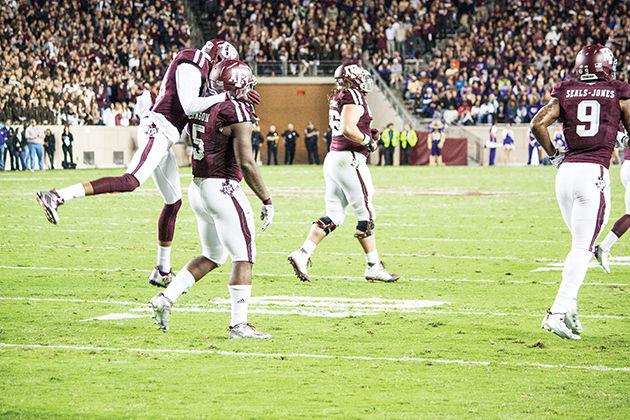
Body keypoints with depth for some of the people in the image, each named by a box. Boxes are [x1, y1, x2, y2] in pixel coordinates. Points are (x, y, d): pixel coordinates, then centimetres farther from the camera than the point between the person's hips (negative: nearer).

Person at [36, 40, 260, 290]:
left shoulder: (197, 68, 23)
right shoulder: (190, 65, -7)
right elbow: (189, 107, -18)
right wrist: (228, 96, -16)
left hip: (162, 138, 11)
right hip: (158, 129, -11)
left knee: (173, 202, 14)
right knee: (130, 182, -27)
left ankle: (163, 271, 20)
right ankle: (56, 197, -34)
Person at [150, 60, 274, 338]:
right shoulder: (237, 113, -14)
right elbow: (246, 163, -18)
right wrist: (266, 200, -12)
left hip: (197, 187, 8)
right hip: (222, 188, -8)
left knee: (212, 256, 20)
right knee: (244, 257, 0)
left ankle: (166, 298, 11)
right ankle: (239, 324, -2)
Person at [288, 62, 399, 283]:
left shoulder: (338, 98, 16)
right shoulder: (354, 96, -12)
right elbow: (348, 129, -23)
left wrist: (368, 134, 14)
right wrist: (368, 141, -9)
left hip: (333, 158, 9)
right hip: (349, 159, -9)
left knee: (334, 215, 10)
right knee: (366, 215, 1)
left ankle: (302, 254, 0)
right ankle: (374, 267, 7)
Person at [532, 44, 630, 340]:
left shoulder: (565, 92, 9)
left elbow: (538, 123, 0)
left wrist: (553, 155, 13)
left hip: (566, 172, 4)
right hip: (594, 173, -4)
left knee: (582, 243, 18)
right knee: (582, 248, -5)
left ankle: (569, 308, 9)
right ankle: (558, 312, -16)